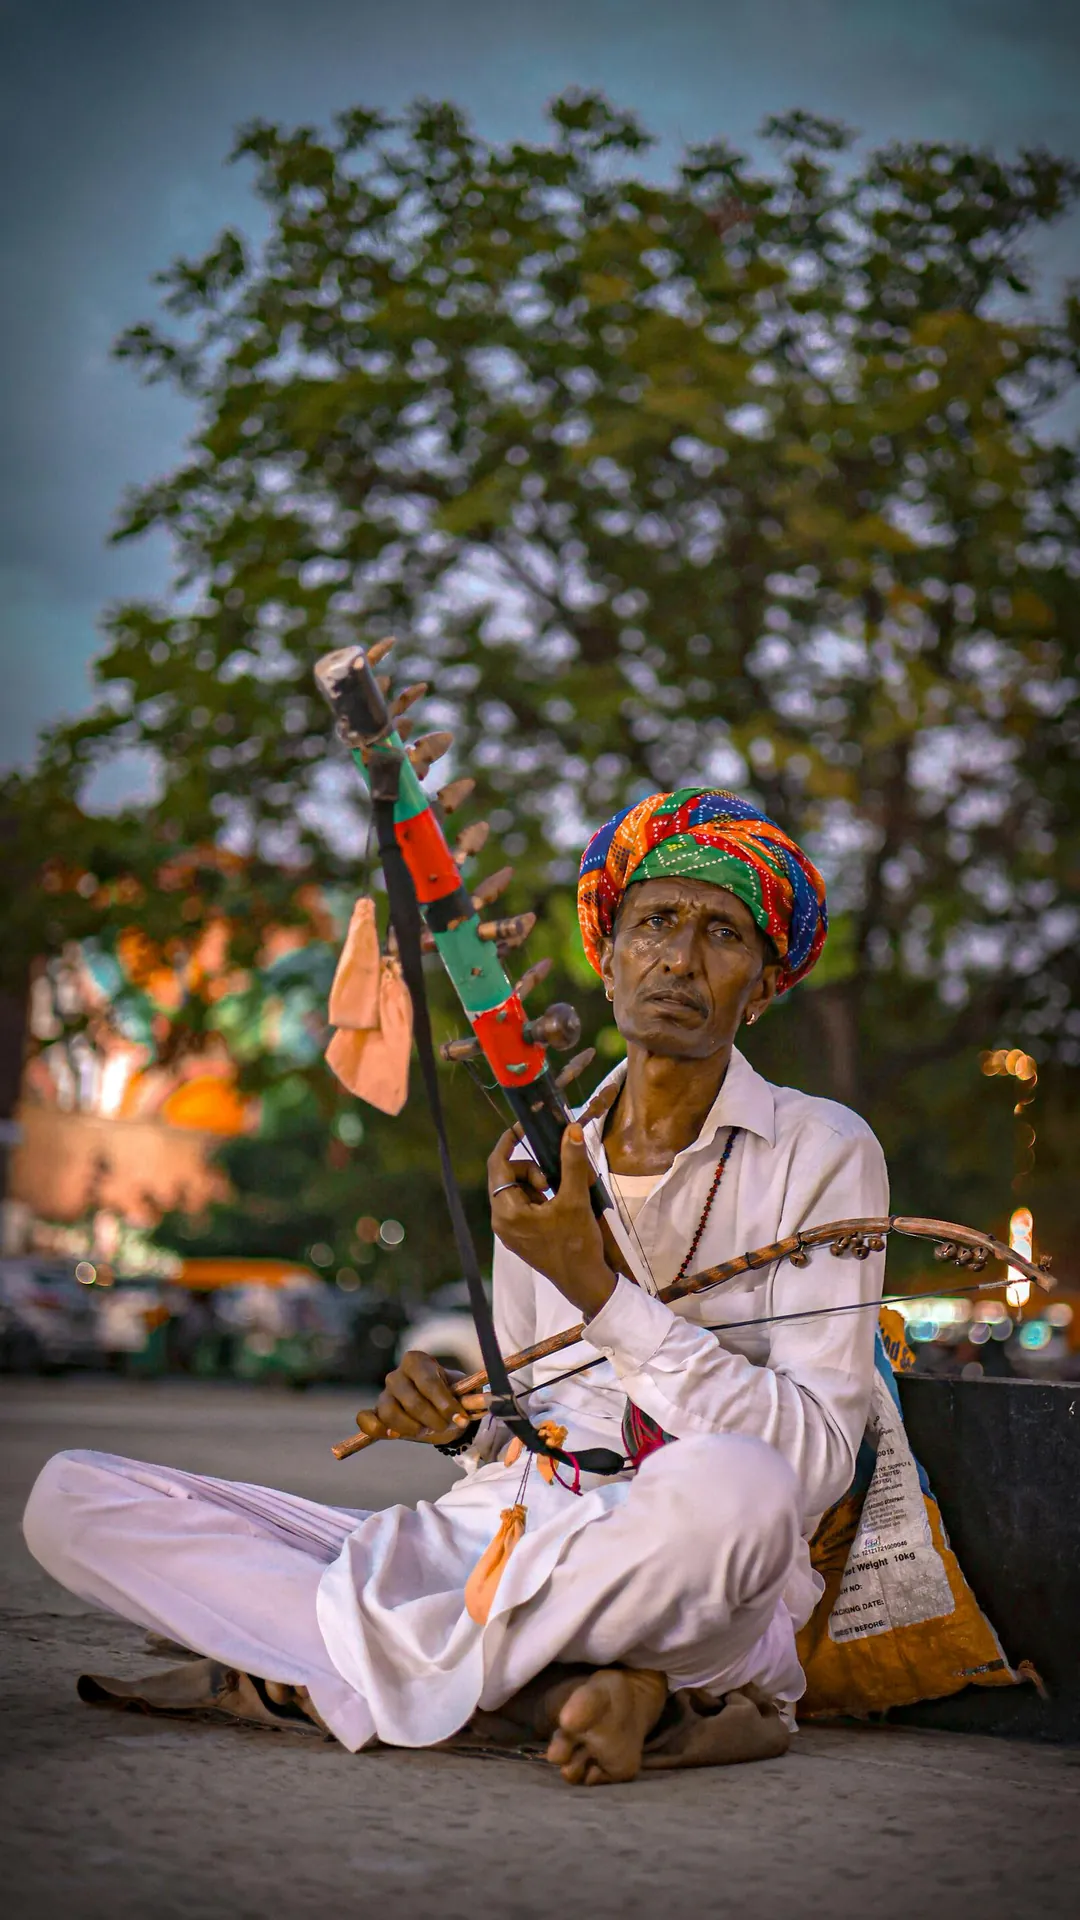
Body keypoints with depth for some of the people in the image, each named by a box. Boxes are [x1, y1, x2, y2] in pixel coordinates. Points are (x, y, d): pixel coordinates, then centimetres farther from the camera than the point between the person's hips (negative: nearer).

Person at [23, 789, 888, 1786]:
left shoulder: (823, 1151, 2)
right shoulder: (541, 1159, 16)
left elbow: (813, 1461, -9)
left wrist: (602, 1289, -14)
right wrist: (458, 1419, -1)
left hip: (680, 1593, -4)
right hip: (491, 1542, 5)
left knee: (732, 1486, -43)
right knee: (73, 1495, -10)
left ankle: (292, 1675, -21)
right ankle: (559, 1687, -22)